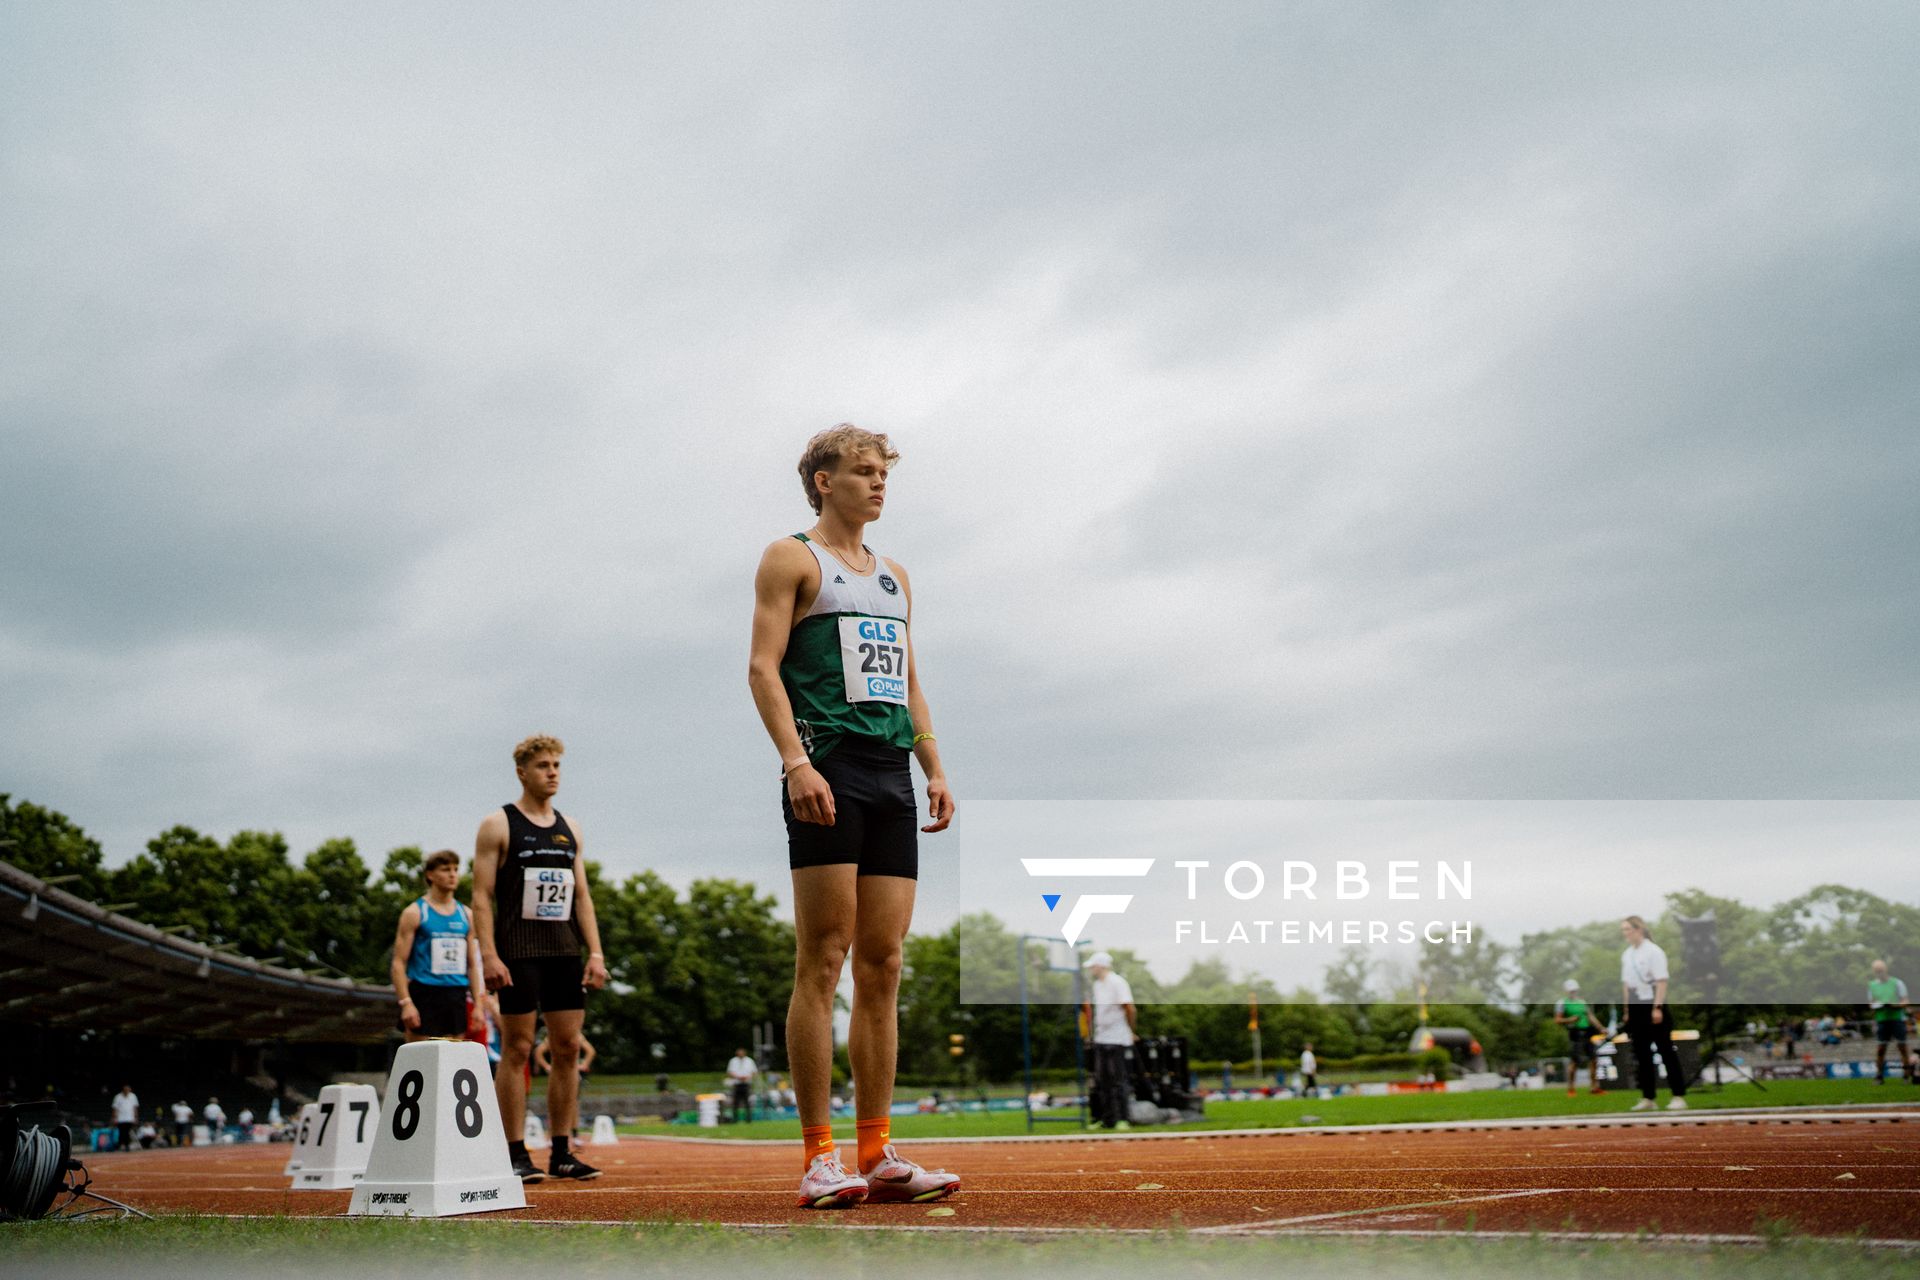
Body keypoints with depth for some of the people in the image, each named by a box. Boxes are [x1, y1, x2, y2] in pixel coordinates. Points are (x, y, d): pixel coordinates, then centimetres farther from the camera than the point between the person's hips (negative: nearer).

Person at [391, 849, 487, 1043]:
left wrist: (477, 1005, 9)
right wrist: (406, 1003, -16)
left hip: (456, 998, 5)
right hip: (424, 996, -5)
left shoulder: (466, 915, 14)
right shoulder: (415, 913, -1)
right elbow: (398, 963, -5)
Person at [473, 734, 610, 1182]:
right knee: (517, 1050, -3)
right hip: (518, 954, -5)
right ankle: (516, 1154, 2)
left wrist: (595, 952, 6)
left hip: (566, 953, 5)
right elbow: (481, 895, -6)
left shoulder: (569, 829, 15)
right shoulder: (498, 825, -1)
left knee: (568, 1049, 4)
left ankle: (562, 1152, 10)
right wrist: (489, 955, -16)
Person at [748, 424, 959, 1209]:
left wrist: (934, 768, 13)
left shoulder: (893, 576, 24)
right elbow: (763, 665, -6)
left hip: (892, 774, 7)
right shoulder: (793, 558, 4)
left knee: (882, 967, 4)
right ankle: (818, 1157, -4)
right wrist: (795, 762, -18)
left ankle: (876, 1155, 8)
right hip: (828, 767, -7)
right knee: (822, 962, -8)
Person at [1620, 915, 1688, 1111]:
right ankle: (1647, 1098, 12)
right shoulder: (1626, 955, 12)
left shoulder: (1653, 951, -9)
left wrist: (1657, 1008, -19)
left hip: (1653, 1007, -7)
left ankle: (1679, 1096, -1)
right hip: (1635, 1008, 7)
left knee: (1666, 1051, -4)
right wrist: (1627, 1010, 12)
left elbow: (1661, 981, -13)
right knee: (1642, 1054, 8)